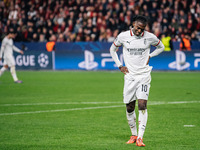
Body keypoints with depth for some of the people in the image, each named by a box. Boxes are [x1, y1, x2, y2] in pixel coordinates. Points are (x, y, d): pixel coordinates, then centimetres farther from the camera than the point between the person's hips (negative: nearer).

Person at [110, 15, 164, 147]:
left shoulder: (150, 37, -4)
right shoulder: (123, 36, -3)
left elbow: (161, 47, 17)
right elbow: (112, 49, 15)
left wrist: (149, 56, 2)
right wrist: (120, 66, 6)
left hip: (144, 75, -1)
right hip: (130, 75, 2)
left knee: (142, 105, -14)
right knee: (130, 108, 5)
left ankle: (140, 137, -14)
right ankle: (134, 134, 23)